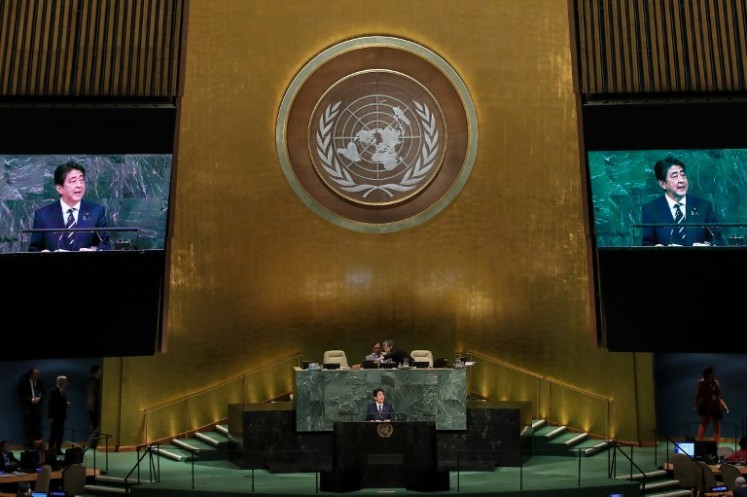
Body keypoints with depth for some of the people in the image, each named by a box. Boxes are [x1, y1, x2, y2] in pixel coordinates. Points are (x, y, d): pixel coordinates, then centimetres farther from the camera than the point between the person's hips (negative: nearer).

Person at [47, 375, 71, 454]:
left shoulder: (63, 391, 14)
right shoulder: (53, 391, -11)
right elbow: (51, 404, -14)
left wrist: (67, 404, 2)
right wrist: (51, 417, -16)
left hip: (61, 416, 8)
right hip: (55, 416, -8)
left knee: (61, 434, 7)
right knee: (54, 434, -3)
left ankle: (58, 449, 13)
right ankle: (51, 450, 3)